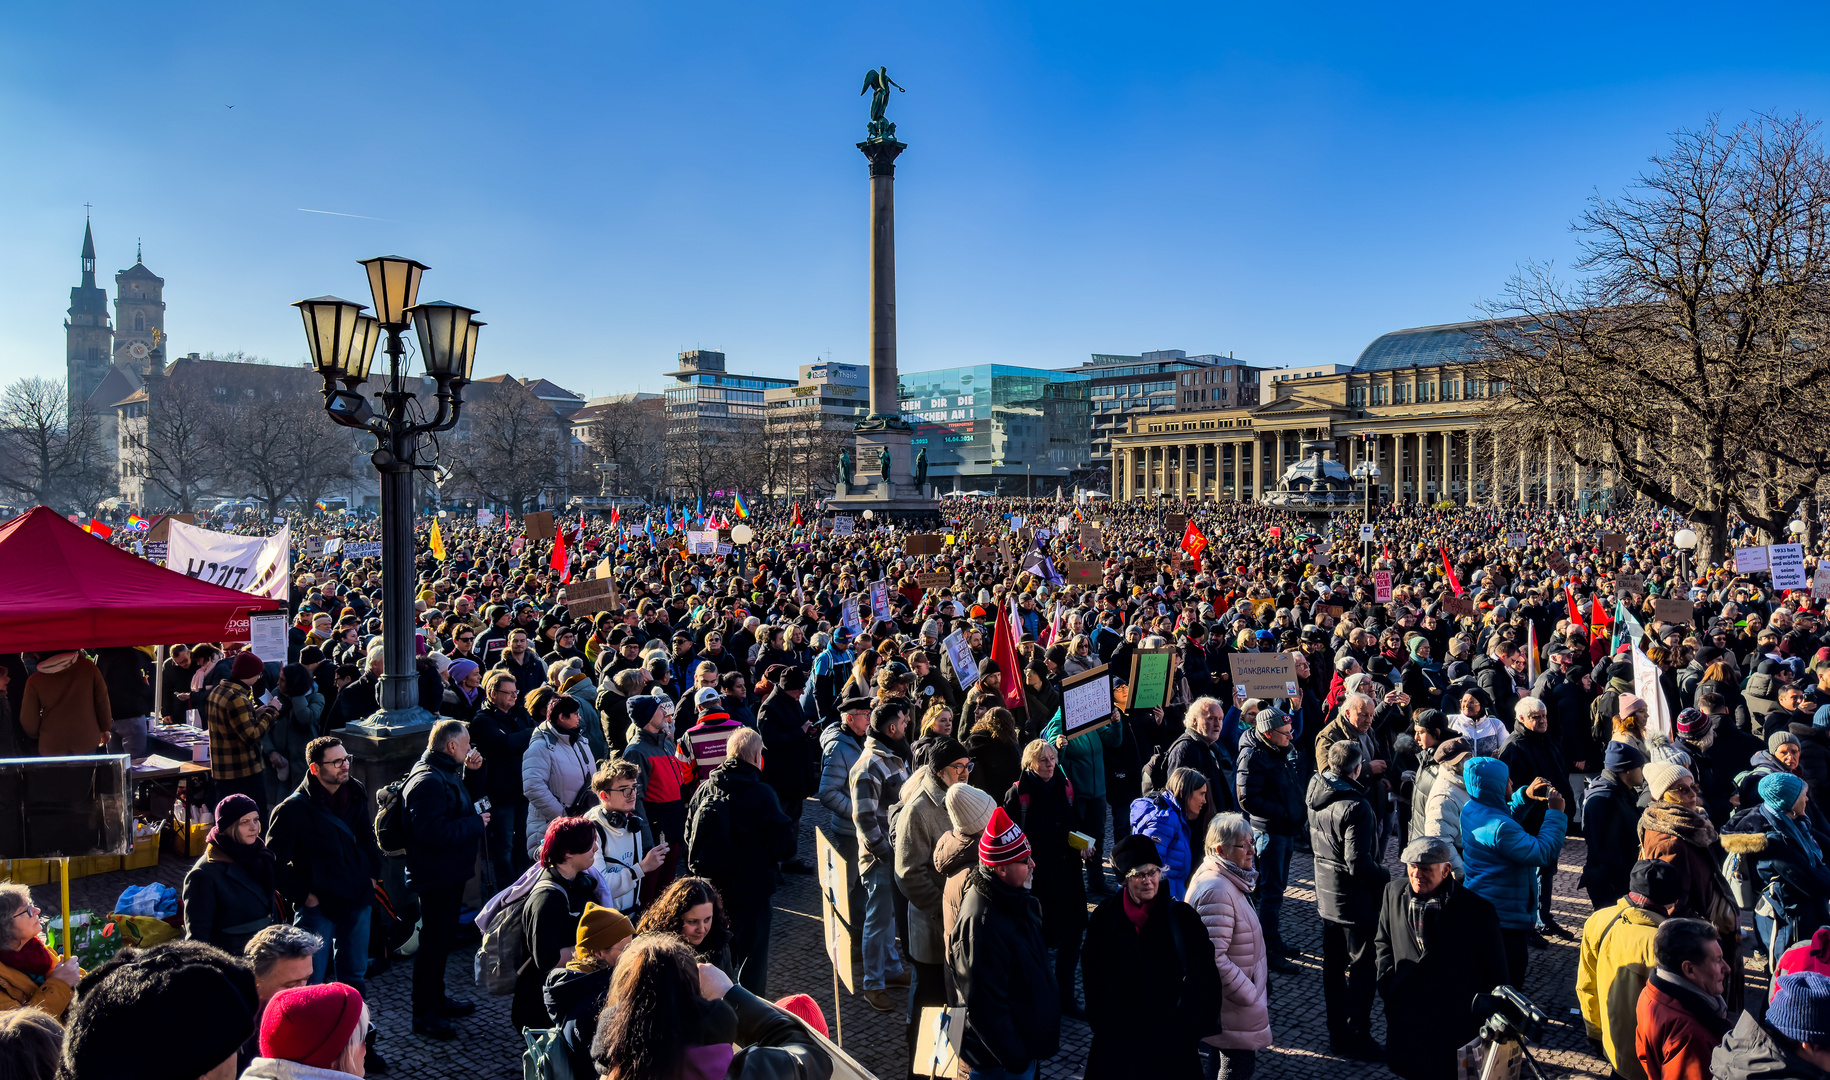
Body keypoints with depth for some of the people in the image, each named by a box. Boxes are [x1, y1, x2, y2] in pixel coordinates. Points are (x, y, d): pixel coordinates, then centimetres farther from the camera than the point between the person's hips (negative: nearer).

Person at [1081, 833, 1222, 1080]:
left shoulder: (1181, 916, -10)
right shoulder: (1105, 916, -6)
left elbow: (1204, 977, -5)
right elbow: (1093, 974, 4)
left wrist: (1192, 1029, -4)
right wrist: (1098, 1021, 5)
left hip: (1170, 1039, -1)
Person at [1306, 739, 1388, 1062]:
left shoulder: (1316, 793, 0)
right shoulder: (1355, 807, -25)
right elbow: (1359, 864, -25)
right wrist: (1386, 878, -10)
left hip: (1326, 894, 8)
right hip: (1355, 900, -8)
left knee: (1333, 966, 16)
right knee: (1362, 969, 6)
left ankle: (1338, 1035, 28)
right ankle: (1358, 1039, 14)